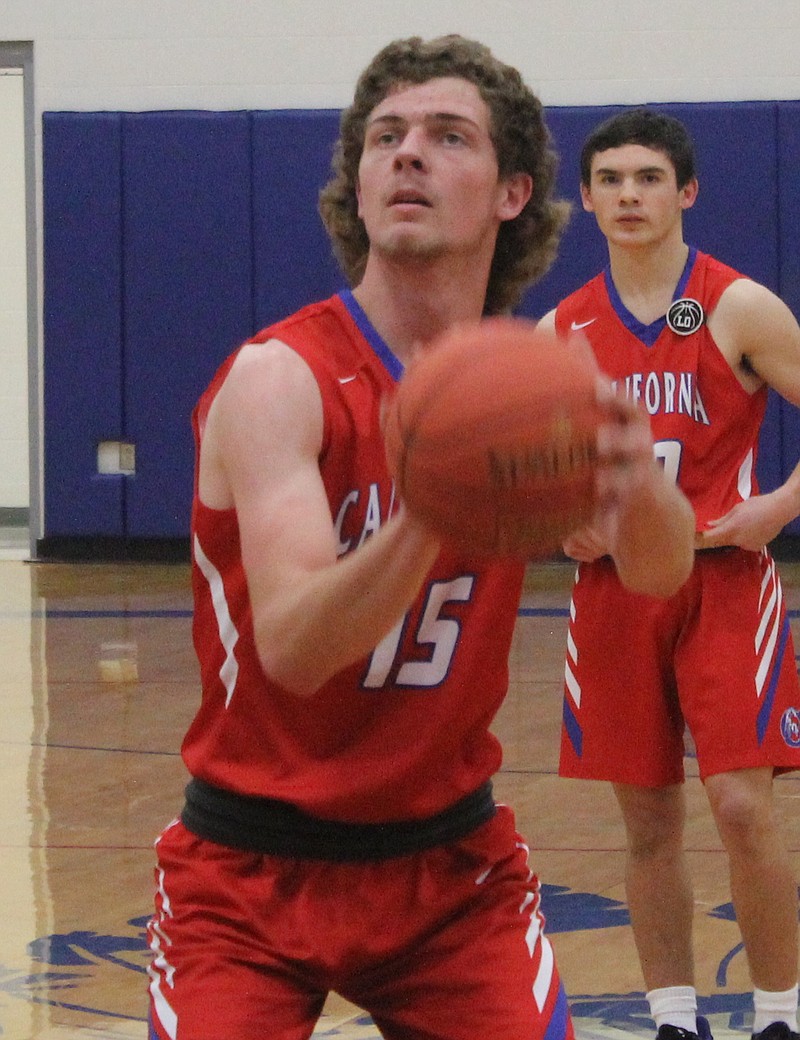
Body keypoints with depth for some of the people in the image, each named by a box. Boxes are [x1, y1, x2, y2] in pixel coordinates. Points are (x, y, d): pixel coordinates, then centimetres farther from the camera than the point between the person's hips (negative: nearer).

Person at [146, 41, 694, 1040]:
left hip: (452, 858, 3)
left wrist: (638, 485, -44)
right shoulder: (280, 378, -18)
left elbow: (660, 572, -20)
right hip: (253, 875, -3)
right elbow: (289, 647, -30)